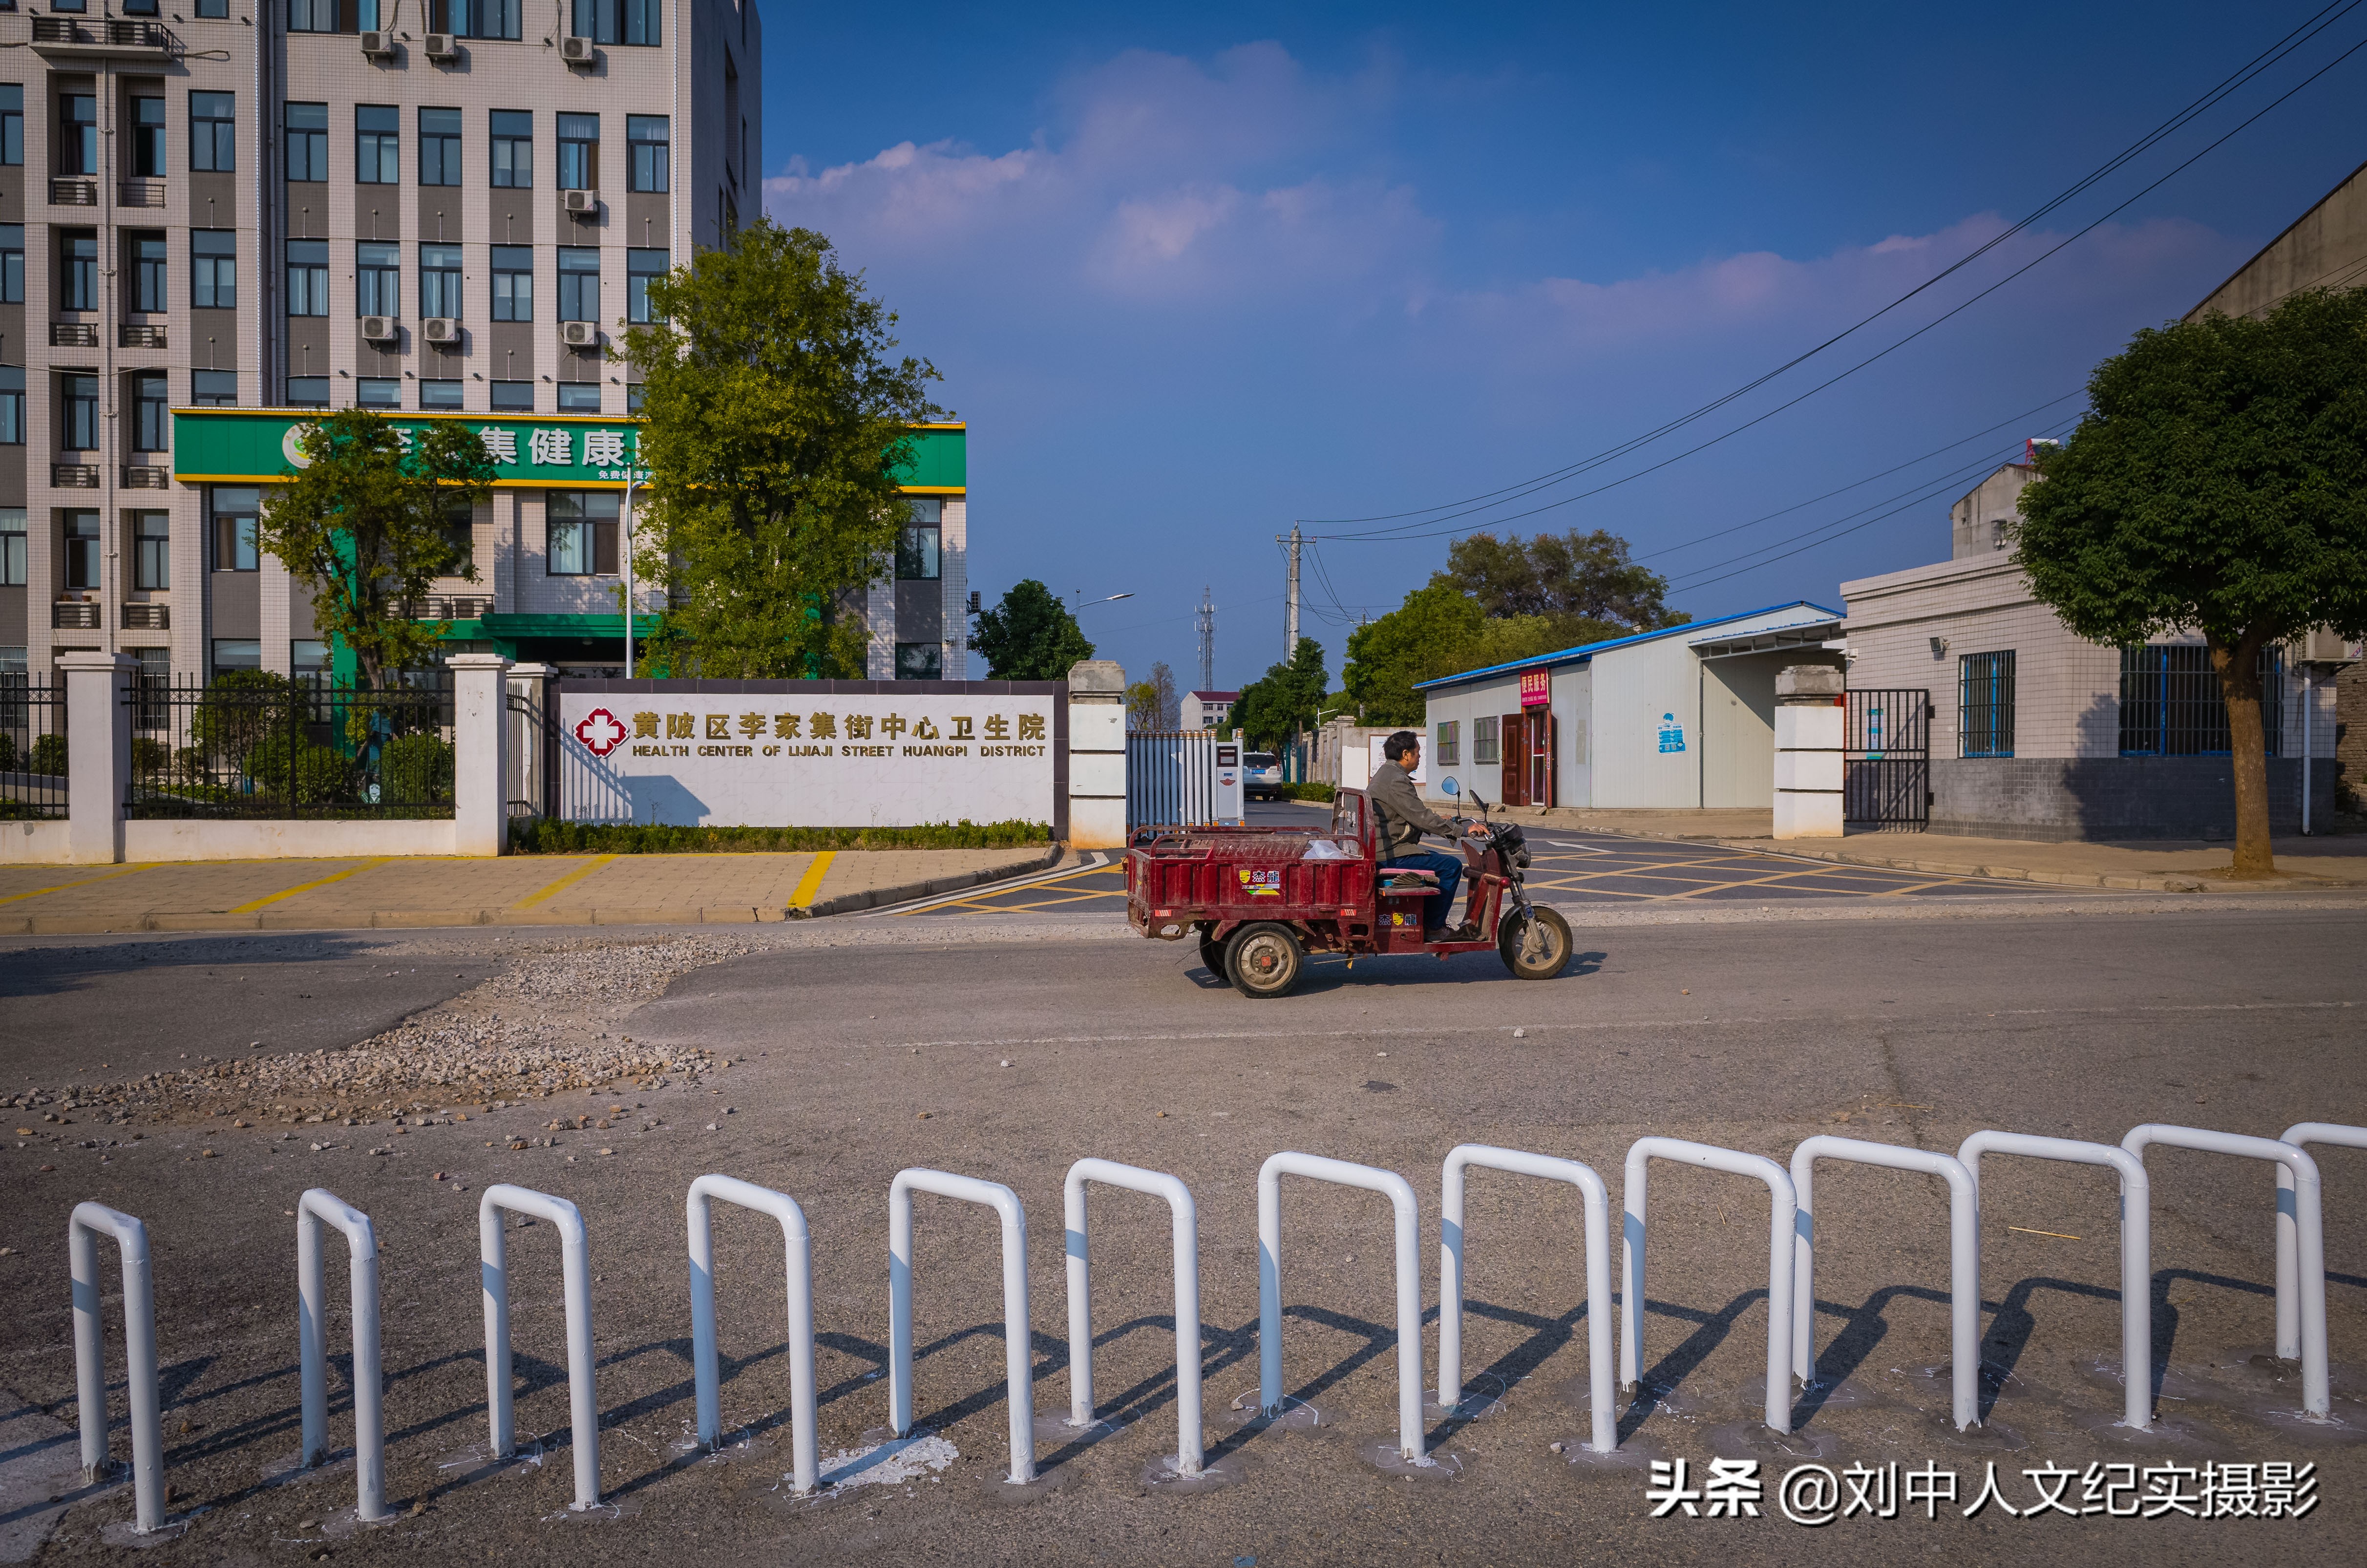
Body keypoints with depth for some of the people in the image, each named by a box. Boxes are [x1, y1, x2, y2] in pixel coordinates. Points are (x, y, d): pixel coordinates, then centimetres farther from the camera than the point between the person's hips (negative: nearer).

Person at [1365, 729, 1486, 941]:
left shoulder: (1385, 775, 17)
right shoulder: (1396, 781, -18)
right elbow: (1422, 818, -22)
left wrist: (1439, 822, 23)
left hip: (1385, 849, 11)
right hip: (1392, 856, -11)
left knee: (1439, 859, 24)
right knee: (1451, 866, -11)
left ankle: (1434, 923, 24)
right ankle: (1433, 929, -6)